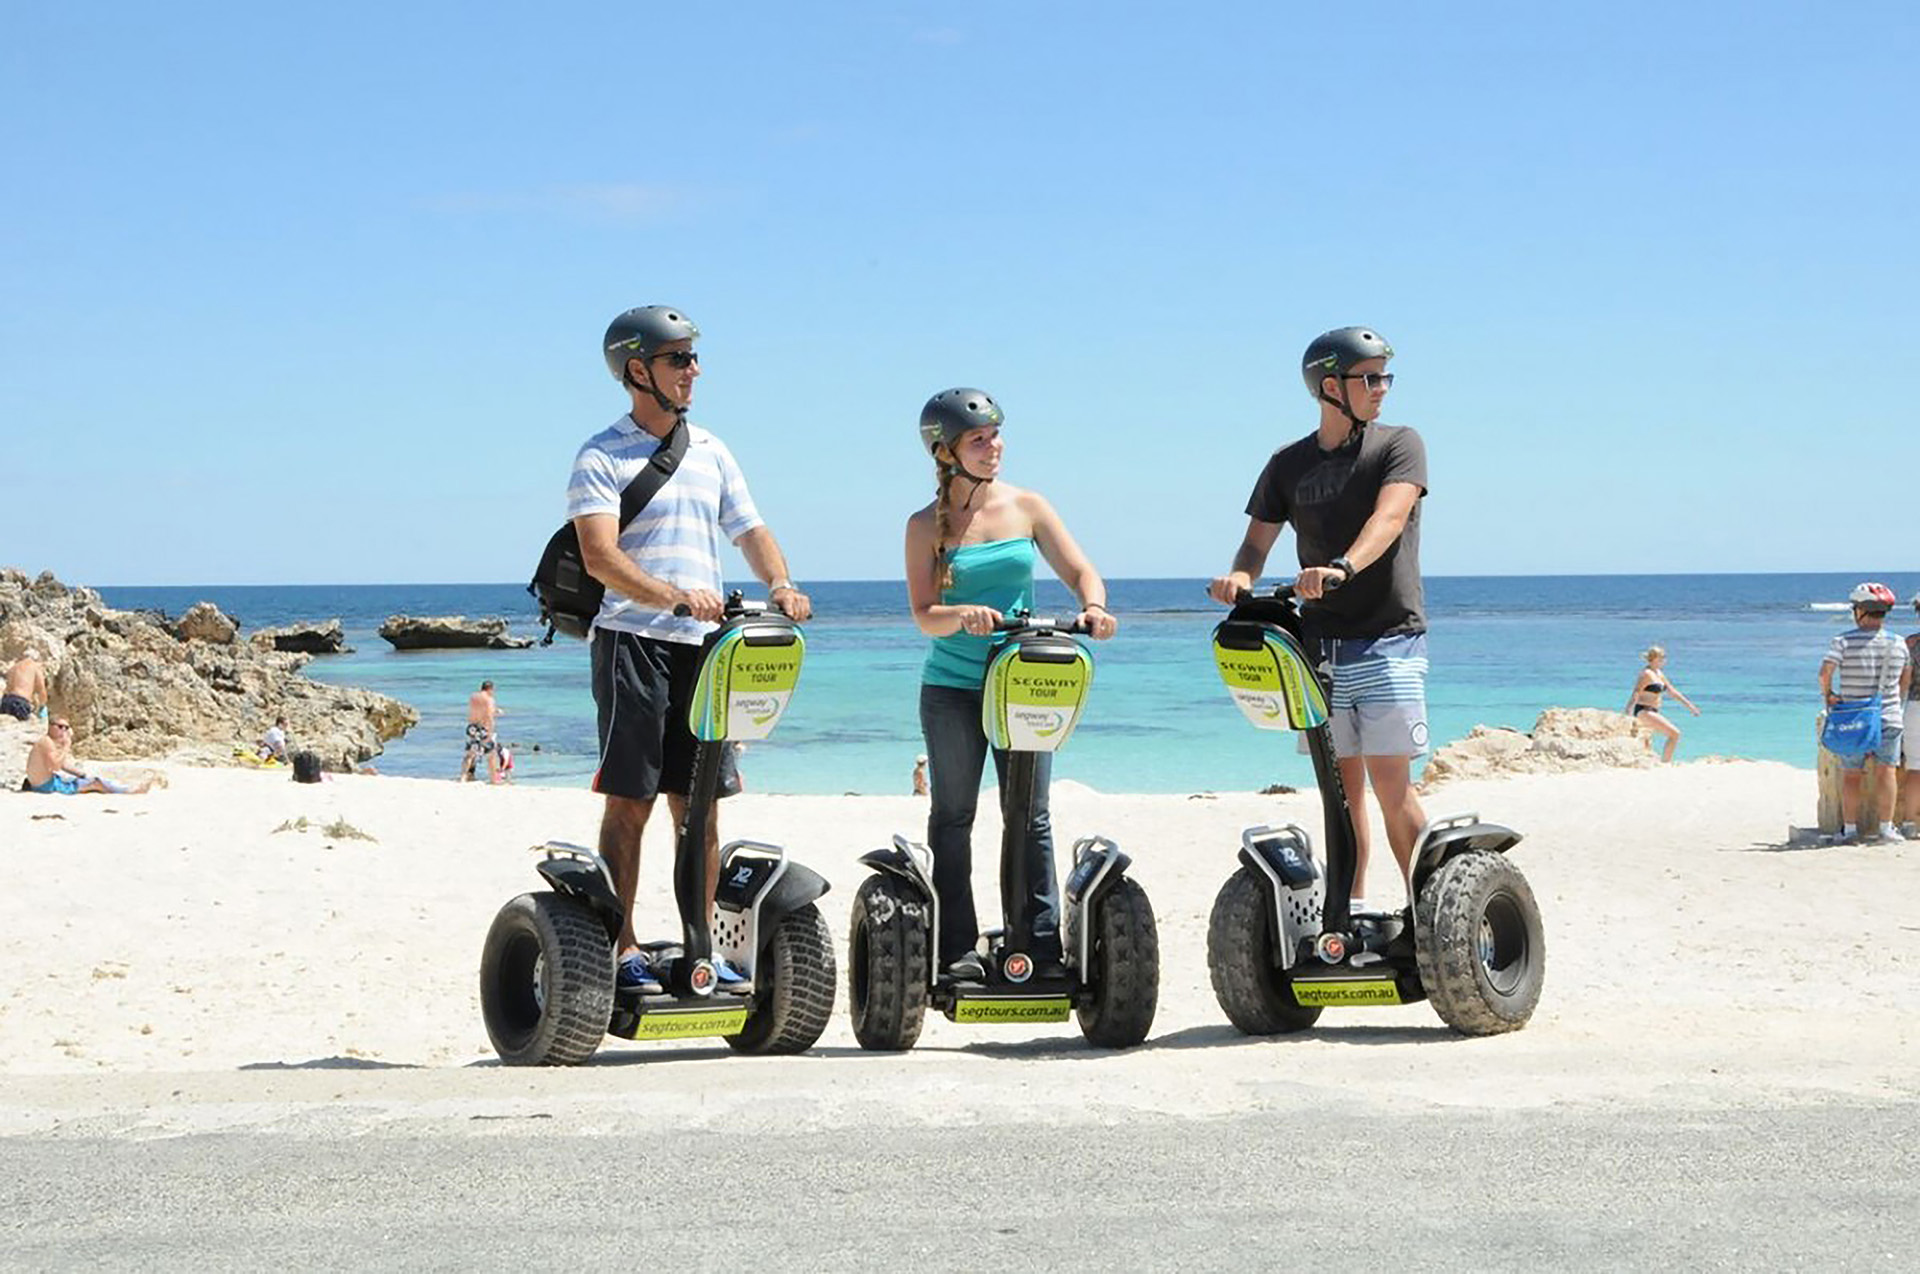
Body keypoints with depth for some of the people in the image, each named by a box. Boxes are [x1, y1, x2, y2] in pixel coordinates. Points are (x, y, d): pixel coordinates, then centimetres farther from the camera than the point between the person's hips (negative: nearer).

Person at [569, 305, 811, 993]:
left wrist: (780, 584, -6)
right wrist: (675, 596, -28)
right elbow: (600, 556, -14)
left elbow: (751, 531, 16)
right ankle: (621, 948, 0)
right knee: (630, 800, -4)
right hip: (633, 641, -5)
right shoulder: (602, 457, -3)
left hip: (705, 644, 5)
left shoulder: (712, 453, 17)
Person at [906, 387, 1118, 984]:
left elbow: (1079, 570, 6)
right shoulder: (926, 526, 0)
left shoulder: (1026, 506, 6)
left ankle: (1043, 941, 4)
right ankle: (957, 949, 9)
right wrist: (964, 615, -27)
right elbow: (924, 614, -6)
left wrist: (1094, 606, -15)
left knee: (1030, 816, 0)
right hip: (952, 689, -1)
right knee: (953, 816, 3)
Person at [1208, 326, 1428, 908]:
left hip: (1388, 640, -4)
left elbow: (1389, 516, -17)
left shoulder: (1399, 445, 1)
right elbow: (1258, 539, 9)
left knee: (1391, 785, -10)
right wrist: (1239, 576, -16)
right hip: (1318, 643, 4)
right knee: (1341, 789, 7)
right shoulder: (1289, 464, 12)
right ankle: (1350, 909, 14)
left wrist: (1343, 567, -35)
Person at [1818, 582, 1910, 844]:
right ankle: (1886, 829, 3)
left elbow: (1825, 671, -20)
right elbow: (1906, 679, 14)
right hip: (1889, 715, 2)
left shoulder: (1845, 641, -9)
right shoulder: (1898, 643, 2)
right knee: (1886, 772, 4)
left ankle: (1850, 829, 7)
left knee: (1851, 775, 6)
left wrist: (1828, 694, -3)